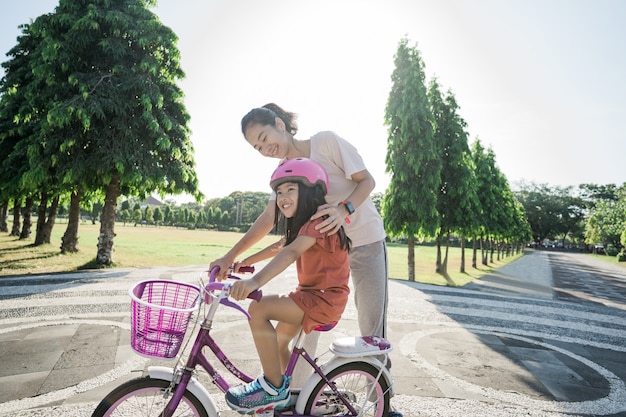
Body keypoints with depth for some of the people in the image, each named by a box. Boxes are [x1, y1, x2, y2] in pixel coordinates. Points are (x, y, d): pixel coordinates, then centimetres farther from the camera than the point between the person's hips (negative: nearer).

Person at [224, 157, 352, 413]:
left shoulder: (318, 222, -19)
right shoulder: (303, 225, 12)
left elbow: (291, 253, -36)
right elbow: (279, 248, 23)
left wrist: (256, 281, -49)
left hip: (324, 299, -10)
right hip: (311, 295, 10)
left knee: (259, 309, -23)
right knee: (278, 342, 23)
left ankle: (273, 388, -10)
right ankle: (286, 397, 46)